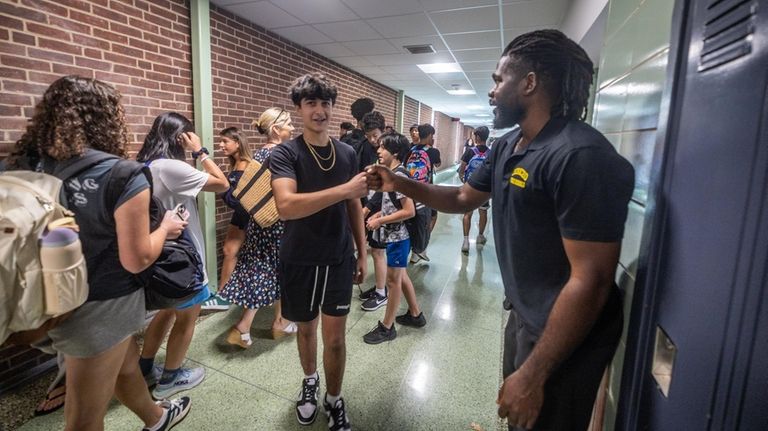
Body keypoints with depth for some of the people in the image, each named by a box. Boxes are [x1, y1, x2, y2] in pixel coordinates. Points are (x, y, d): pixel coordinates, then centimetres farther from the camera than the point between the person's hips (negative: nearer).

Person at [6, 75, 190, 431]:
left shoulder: (26, 165, -5)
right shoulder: (124, 177, -24)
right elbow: (136, 261, -19)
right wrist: (166, 228, -2)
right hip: (100, 308, -7)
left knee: (126, 365, 30)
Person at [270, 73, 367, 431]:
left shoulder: (347, 153, 1)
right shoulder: (285, 153, -12)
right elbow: (286, 206, -29)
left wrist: (362, 252, 8)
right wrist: (345, 188, -36)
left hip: (339, 260, 2)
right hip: (298, 262, -1)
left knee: (335, 338, 7)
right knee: (306, 328, 19)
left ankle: (334, 400, 31)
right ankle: (309, 380, 46)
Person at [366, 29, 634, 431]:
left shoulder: (581, 156, -28)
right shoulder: (506, 146, 3)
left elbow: (590, 280, -28)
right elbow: (464, 198, 15)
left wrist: (533, 374, -24)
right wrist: (400, 184, 3)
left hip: (565, 337, -9)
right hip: (523, 315, 9)